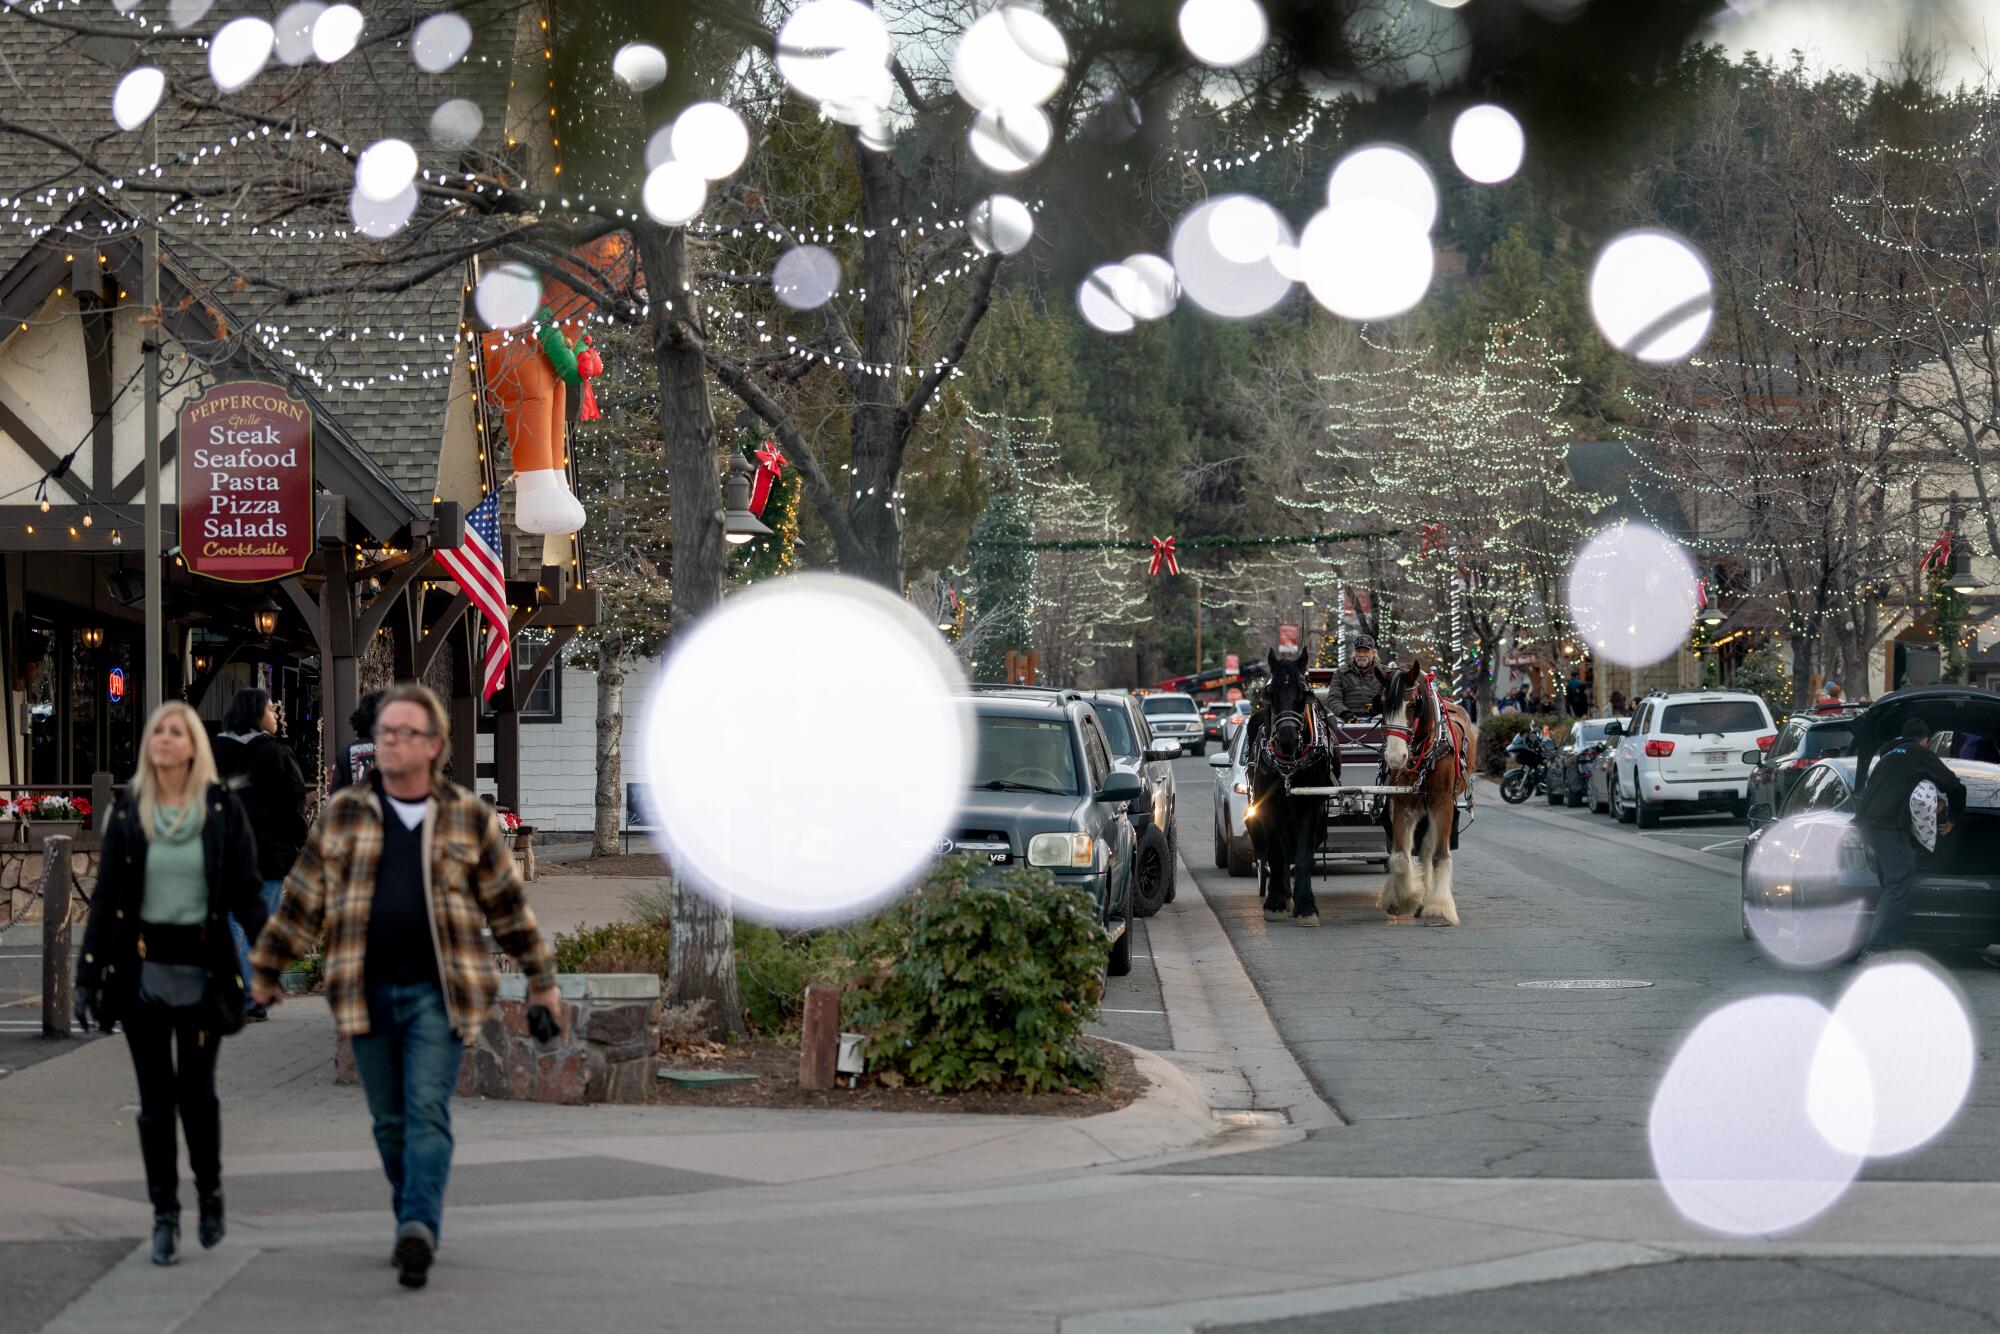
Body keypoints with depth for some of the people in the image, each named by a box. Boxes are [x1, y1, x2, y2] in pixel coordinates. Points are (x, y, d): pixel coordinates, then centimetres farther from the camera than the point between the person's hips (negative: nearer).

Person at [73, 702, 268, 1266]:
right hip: (143, 968, 1)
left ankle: (210, 1189, 22)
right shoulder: (127, 812, 4)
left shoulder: (222, 809, 0)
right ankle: (164, 1215, 11)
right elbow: (105, 898, 6)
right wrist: (88, 976, 2)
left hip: (201, 966, -1)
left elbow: (246, 891, -1)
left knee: (197, 1089, -2)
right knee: (156, 1096, 3)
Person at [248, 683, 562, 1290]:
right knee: (390, 1121, 8)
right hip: (367, 993, 2)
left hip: (439, 993, -2)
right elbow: (301, 899, 13)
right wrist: (265, 970, 14)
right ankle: (417, 1226, 21)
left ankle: (418, 1228, -24)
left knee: (428, 1110, -14)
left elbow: (509, 904, 11)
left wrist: (542, 980, 13)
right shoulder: (342, 815, 8)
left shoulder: (469, 818, 5)